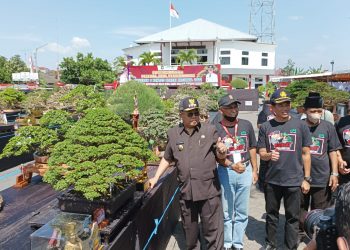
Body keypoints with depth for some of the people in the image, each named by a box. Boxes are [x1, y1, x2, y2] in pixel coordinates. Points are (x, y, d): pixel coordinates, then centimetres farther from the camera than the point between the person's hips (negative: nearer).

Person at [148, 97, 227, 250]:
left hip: (209, 191, -2)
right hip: (186, 192, 2)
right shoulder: (173, 133, 4)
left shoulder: (210, 130, -1)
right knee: (189, 230, 20)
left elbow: (220, 158, 5)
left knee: (213, 231, 6)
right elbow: (167, 159, 16)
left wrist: (222, 152, -17)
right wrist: (156, 178, 11)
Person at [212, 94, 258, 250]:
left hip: (245, 170, 3)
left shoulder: (246, 125, 1)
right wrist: (232, 165, -25)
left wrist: (254, 170, 8)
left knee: (241, 212, 13)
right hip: (225, 171, -2)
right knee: (226, 211, 12)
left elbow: (252, 148, 10)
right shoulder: (215, 128, -9)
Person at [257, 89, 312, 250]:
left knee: (292, 217, 10)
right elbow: (261, 153, 2)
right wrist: (269, 155, -21)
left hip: (294, 180, -1)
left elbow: (305, 154, 1)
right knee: (271, 214, 16)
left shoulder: (300, 125, -3)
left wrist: (306, 179, 0)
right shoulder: (265, 127, 0)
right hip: (272, 180, 2)